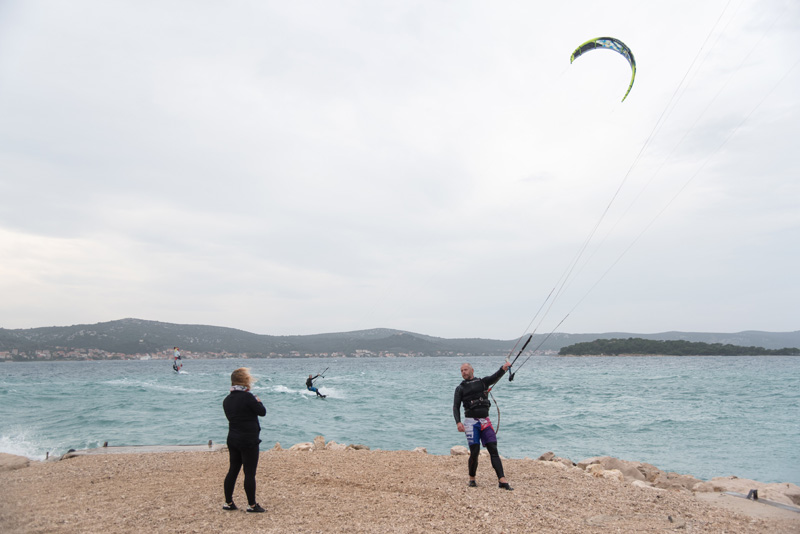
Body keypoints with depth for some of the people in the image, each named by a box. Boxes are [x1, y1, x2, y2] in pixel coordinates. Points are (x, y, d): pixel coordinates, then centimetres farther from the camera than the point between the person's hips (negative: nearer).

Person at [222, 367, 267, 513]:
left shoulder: (227, 400, 5)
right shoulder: (247, 397, -19)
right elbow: (262, 412, -12)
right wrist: (258, 401, 6)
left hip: (233, 439, 8)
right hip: (249, 441, -8)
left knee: (233, 470, 16)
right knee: (250, 473, 1)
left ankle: (228, 502, 24)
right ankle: (252, 505, 9)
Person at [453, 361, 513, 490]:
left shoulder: (483, 382, 12)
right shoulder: (460, 388, 9)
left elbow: (495, 377, -7)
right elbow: (456, 407, 2)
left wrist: (503, 369, -29)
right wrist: (458, 422, -15)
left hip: (485, 421, 2)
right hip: (471, 422, -2)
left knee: (493, 450, -6)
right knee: (474, 452, -7)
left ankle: (502, 480, -10)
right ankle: (472, 479, 13)